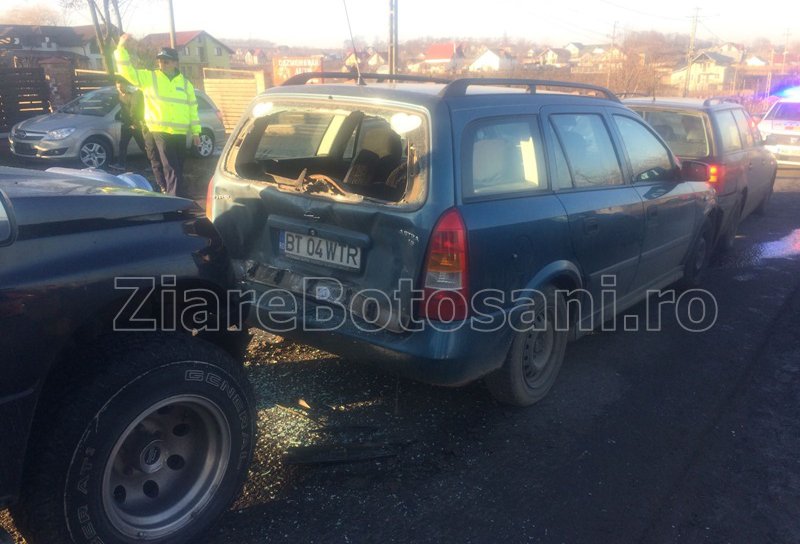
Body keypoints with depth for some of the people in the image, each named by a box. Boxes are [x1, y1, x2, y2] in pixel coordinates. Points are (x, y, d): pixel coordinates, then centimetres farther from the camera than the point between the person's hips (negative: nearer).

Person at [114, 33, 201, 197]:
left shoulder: (185, 83, 11)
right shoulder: (149, 77, 4)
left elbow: (192, 108, 12)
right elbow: (127, 71, -4)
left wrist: (196, 131, 9)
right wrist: (121, 48, -15)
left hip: (180, 133, 4)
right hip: (160, 131, -3)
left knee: (178, 169, 11)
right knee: (171, 169, -11)